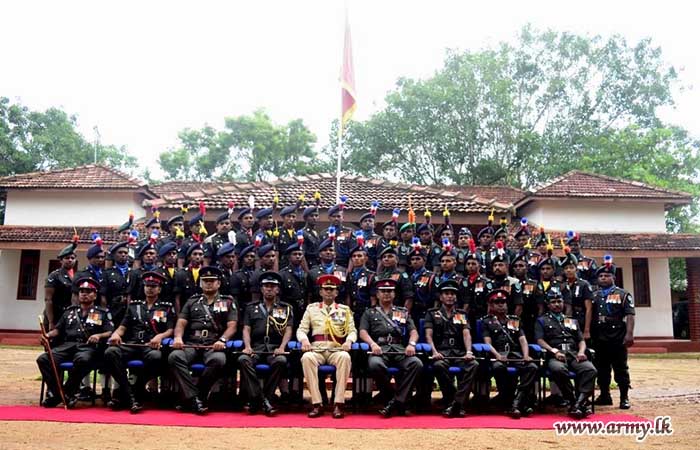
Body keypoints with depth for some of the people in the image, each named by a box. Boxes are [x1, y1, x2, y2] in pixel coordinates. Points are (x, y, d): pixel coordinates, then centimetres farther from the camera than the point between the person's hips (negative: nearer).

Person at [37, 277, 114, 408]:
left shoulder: (103, 313, 15)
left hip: (88, 347, -4)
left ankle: (67, 392, -20)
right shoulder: (70, 311, 27)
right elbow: (58, 329, 25)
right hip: (68, 345, 4)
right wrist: (48, 335, 4)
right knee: (43, 359, -24)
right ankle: (56, 392, -15)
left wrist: (99, 336, -16)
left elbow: (111, 332, 4)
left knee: (83, 360, -40)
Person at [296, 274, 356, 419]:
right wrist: (304, 340, -12)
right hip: (317, 349, 0)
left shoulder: (345, 309, 16)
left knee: (345, 357, -36)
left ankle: (339, 403, -31)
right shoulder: (311, 308, 17)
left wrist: (349, 341, -13)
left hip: (337, 350, 0)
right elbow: (301, 329, 11)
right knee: (306, 358, -34)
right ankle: (316, 404, -28)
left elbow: (352, 330, 10)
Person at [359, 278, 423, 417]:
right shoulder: (369, 313, 23)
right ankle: (390, 395, -15)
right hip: (379, 349, -1)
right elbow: (363, 332, 8)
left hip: (400, 349, 2)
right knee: (375, 364, -38)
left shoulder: (403, 312, 27)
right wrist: (373, 344, -13)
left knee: (416, 364, -31)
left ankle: (396, 402, -25)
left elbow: (413, 331, 16)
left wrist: (411, 344, -8)